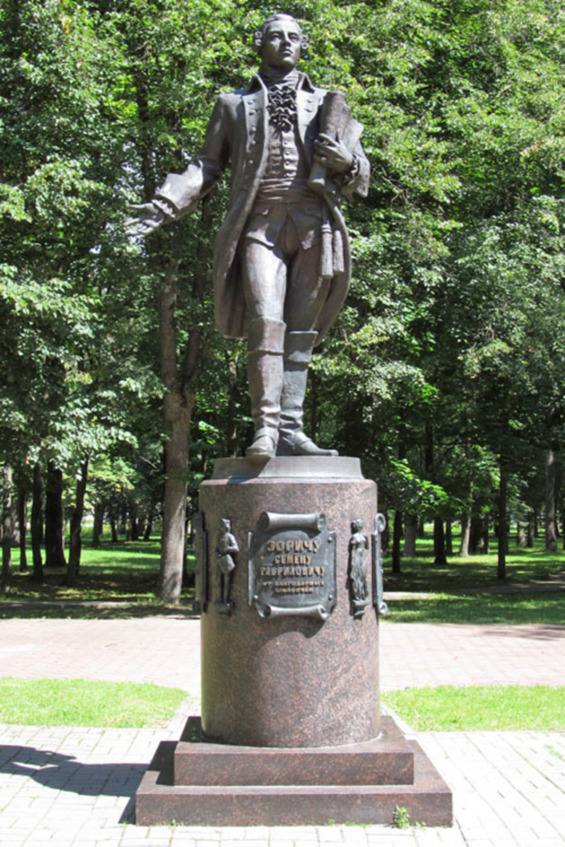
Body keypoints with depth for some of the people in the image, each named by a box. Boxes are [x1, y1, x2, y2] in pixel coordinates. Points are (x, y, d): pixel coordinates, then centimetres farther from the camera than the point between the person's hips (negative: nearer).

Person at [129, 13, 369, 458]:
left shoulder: (325, 105, 20)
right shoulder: (234, 105, 19)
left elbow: (359, 177, 19)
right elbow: (207, 167, 17)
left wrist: (345, 161, -5)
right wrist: (166, 204, 2)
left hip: (313, 225, 2)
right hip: (260, 225, -1)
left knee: (301, 330, -1)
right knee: (265, 322, -18)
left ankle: (291, 429, -2)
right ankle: (266, 426, -23)